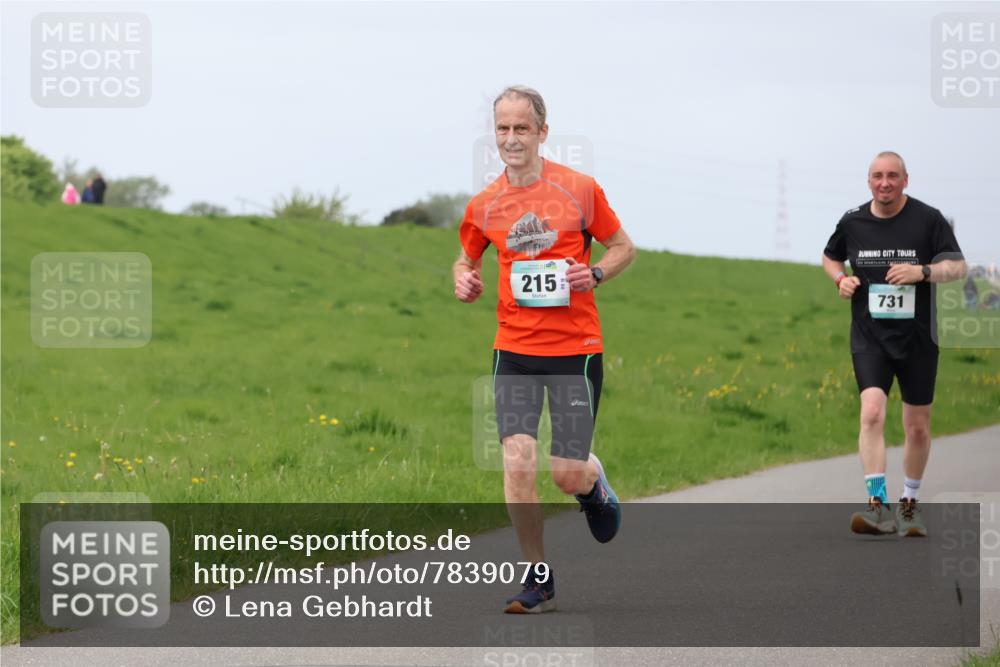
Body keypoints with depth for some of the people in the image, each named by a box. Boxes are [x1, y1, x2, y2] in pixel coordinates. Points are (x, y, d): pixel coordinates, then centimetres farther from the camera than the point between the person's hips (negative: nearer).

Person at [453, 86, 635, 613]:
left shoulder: (580, 189, -3)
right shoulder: (483, 205, 4)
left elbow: (623, 247, 8)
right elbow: (467, 259, 21)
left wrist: (594, 274, -12)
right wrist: (464, 281, -2)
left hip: (575, 349, -2)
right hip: (514, 349, 2)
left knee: (568, 475, -4)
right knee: (517, 461, -12)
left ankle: (593, 481, 36)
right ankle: (538, 578, 3)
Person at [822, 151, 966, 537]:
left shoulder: (928, 219, -4)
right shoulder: (852, 222, 2)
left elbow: (958, 267, -4)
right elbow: (830, 257, 21)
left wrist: (922, 272, -23)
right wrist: (841, 279, -1)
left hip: (917, 339, 0)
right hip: (870, 338, 0)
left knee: (918, 428, 8)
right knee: (872, 412, -21)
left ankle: (909, 503, 29)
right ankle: (878, 506, -26)